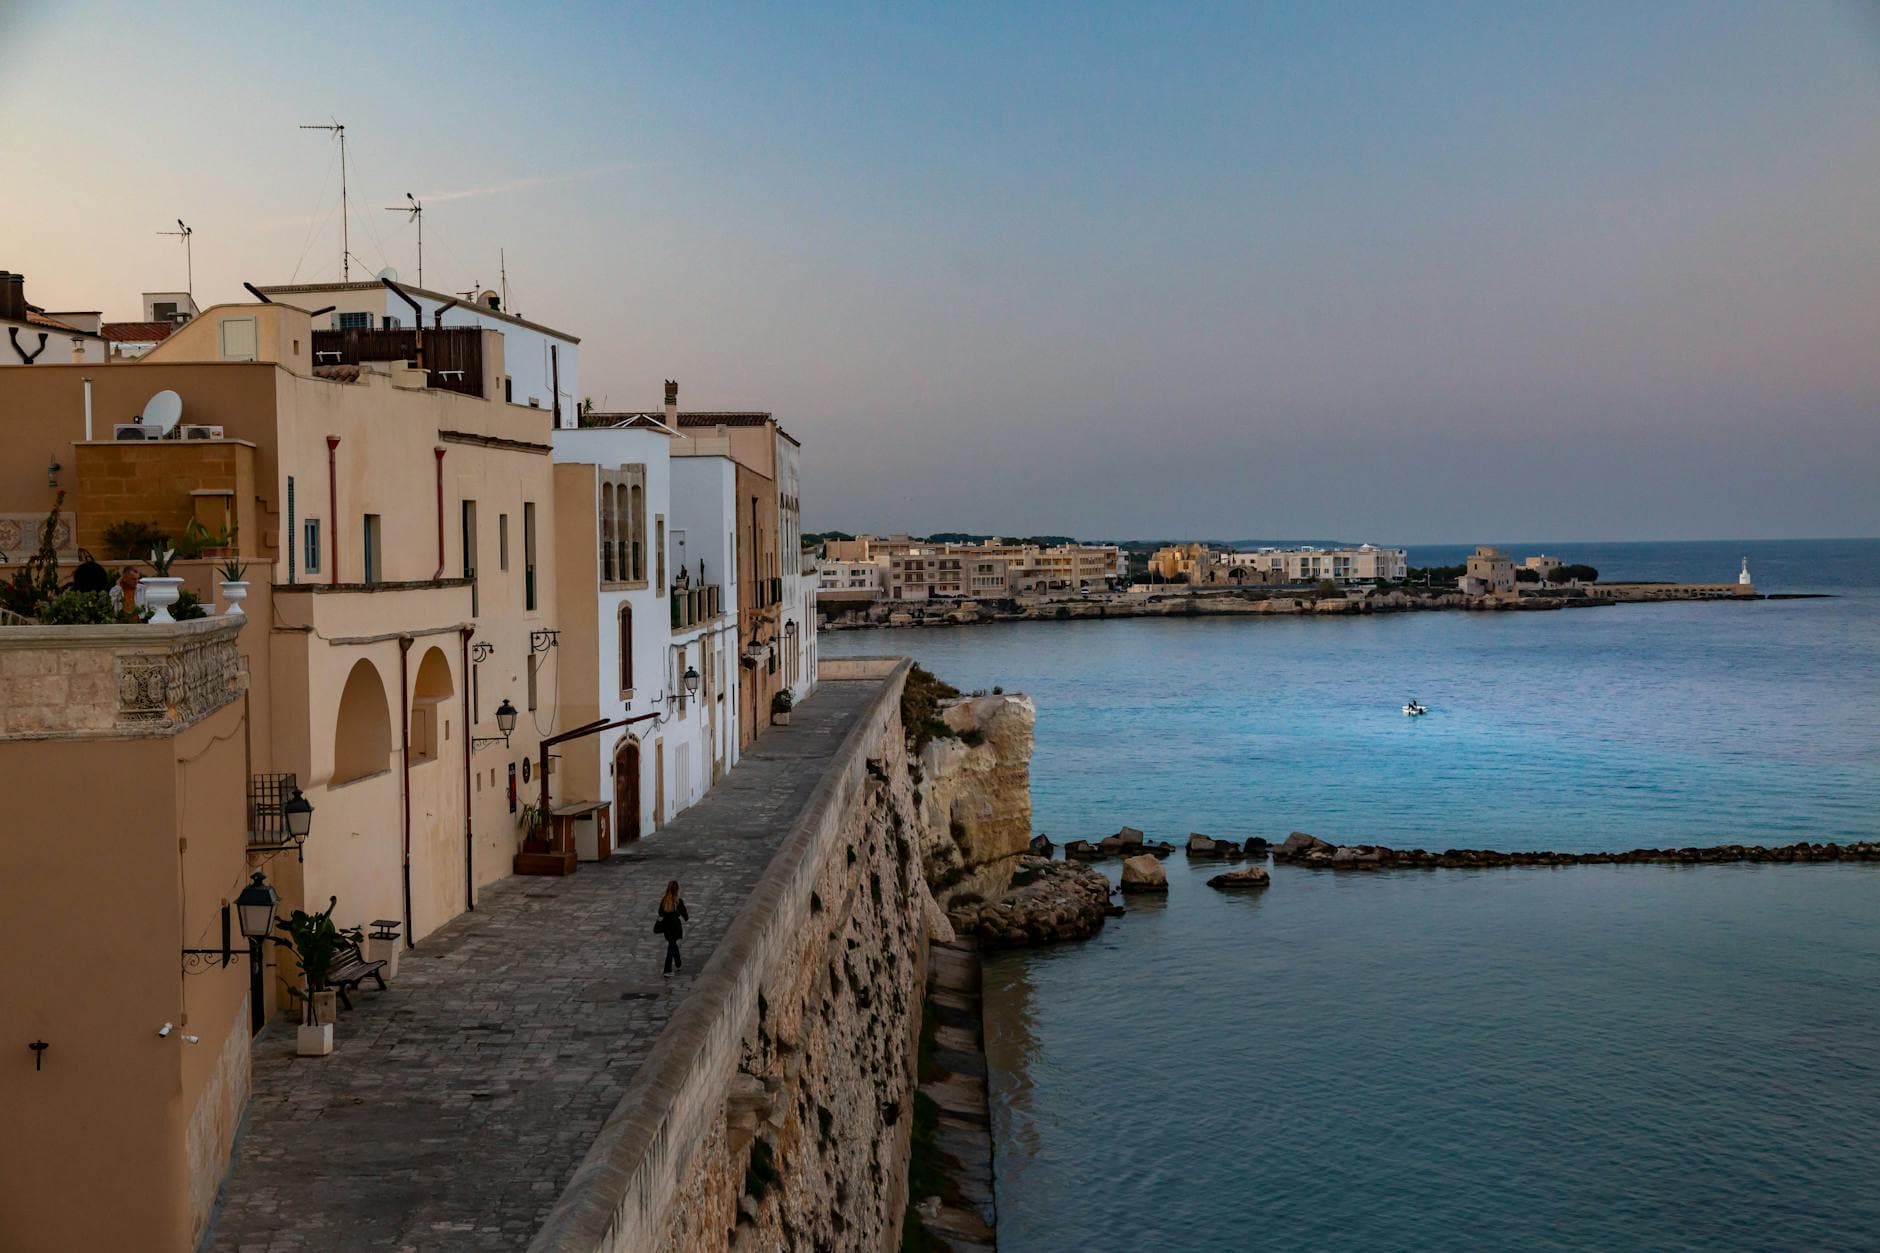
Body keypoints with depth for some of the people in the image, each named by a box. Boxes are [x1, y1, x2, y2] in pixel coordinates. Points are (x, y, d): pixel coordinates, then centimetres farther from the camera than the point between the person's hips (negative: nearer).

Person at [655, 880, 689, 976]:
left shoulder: (664, 900, -9)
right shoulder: (679, 901, -19)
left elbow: (660, 913, -1)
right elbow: (684, 913, -7)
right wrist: (687, 916, 14)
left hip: (666, 925, 4)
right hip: (675, 925, -4)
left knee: (673, 944, 23)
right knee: (672, 946, 6)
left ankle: (678, 964, 38)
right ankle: (667, 970, 5)